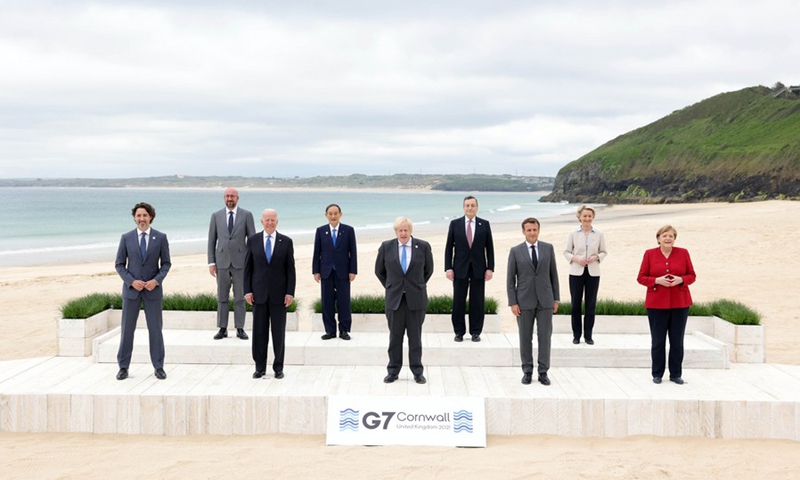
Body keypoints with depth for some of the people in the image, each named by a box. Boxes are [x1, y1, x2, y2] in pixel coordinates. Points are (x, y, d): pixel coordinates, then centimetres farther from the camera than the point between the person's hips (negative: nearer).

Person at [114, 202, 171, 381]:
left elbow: (166, 263, 3)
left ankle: (159, 367, 12)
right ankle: (123, 367, 14)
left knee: (155, 328, 4)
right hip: (131, 289, 0)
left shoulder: (160, 237, 0)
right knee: (127, 329, 4)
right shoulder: (126, 238, 1)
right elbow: (119, 265, 3)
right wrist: (132, 281, -11)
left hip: (152, 289, 0)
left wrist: (156, 280, -12)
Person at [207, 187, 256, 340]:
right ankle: (222, 329, 11)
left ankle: (240, 329, 9)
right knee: (222, 297, 5)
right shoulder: (216, 216, 6)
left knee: (240, 297, 2)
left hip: (240, 262, -2)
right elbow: (211, 240, 7)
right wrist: (211, 262, 1)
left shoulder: (246, 215, 1)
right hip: (222, 262, 2)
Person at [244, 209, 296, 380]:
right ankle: (260, 367, 14)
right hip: (259, 293, 1)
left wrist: (290, 292, -6)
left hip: (279, 293, -1)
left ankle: (278, 367, 14)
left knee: (279, 332, 4)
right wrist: (247, 290, -2)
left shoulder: (286, 241, 1)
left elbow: (290, 269, 1)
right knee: (259, 332, 4)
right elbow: (248, 268, 5)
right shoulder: (253, 240, 4)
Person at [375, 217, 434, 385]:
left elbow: (429, 270, 12)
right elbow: (379, 271, 12)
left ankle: (417, 372, 14)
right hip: (394, 299, 1)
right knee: (395, 337, 6)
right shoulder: (386, 247, 0)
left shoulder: (423, 246, -2)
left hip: (416, 298, 0)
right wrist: (390, 287, 10)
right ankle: (393, 371, 15)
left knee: (415, 337, 6)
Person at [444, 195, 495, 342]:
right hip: (460, 268, 0)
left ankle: (476, 332, 12)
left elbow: (489, 247, 4)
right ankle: (459, 332, 11)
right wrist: (448, 268, -5)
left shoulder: (484, 224, 4)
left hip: (479, 269, 0)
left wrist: (490, 268, -2)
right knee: (458, 301, 2)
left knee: (477, 301, 4)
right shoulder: (455, 224, 3)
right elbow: (449, 247, 3)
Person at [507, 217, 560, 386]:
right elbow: (510, 279, 0)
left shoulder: (548, 248, 5)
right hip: (524, 301, -1)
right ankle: (527, 371, 16)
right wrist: (513, 303, -6)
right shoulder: (515, 251, 0)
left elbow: (553, 274, 8)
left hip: (545, 301, 1)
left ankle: (543, 372, 10)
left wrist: (556, 299, 5)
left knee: (545, 336, 2)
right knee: (525, 338, 5)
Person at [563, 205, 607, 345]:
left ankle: (588, 335, 12)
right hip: (576, 272, 0)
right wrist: (575, 259, -13)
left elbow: (604, 252, 8)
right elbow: (566, 252, 5)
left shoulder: (599, 234, 3)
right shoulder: (573, 234, 2)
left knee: (591, 305, 3)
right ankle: (576, 335, 13)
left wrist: (596, 257, -12)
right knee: (576, 304, 3)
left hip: (593, 273, 1)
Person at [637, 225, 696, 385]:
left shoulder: (683, 253, 4)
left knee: (677, 341, 3)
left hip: (680, 303, 1)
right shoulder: (649, 254, 2)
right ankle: (657, 374, 13)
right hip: (656, 304, -1)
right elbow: (641, 277, 2)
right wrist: (657, 280, -15)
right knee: (658, 341, 2)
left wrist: (680, 280, -13)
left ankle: (676, 374, 15)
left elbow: (692, 275, 7)